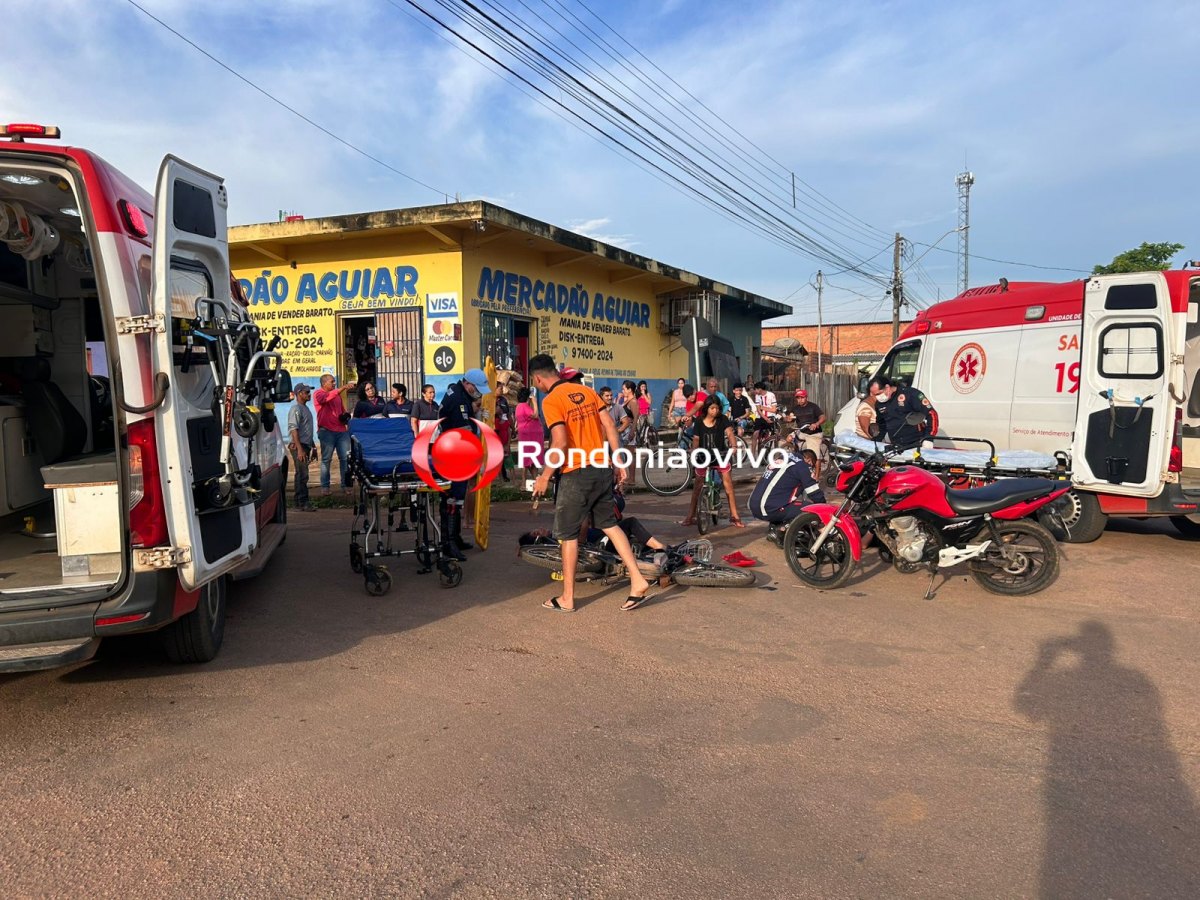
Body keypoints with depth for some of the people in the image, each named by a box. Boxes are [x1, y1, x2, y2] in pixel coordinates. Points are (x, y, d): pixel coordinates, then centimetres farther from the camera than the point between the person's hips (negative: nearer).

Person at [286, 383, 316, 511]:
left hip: (305, 445, 10)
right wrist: (299, 449, -26)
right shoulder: (296, 409, -12)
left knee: (301, 474, 12)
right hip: (298, 445, -10)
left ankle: (297, 502, 17)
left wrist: (312, 447, 23)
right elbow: (294, 430, -20)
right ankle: (303, 503, -10)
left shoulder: (305, 408, 18)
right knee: (302, 474, -11)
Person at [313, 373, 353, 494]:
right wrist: (343, 388, -31)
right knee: (326, 459, 1)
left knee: (345, 458, 1)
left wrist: (346, 416, 8)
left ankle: (346, 484, 6)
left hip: (341, 430, 6)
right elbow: (328, 397, -24)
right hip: (327, 431, -6)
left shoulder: (337, 395, 19)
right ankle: (325, 486, 6)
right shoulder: (318, 394, -1)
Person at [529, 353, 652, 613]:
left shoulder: (551, 401, -12)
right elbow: (610, 426, 7)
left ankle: (567, 598, 16)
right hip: (602, 470, 6)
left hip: (576, 474, -6)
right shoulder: (587, 391, 9)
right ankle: (638, 581, 12)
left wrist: (545, 477, -11)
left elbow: (560, 443, -21)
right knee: (609, 525, 18)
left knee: (569, 535, 7)